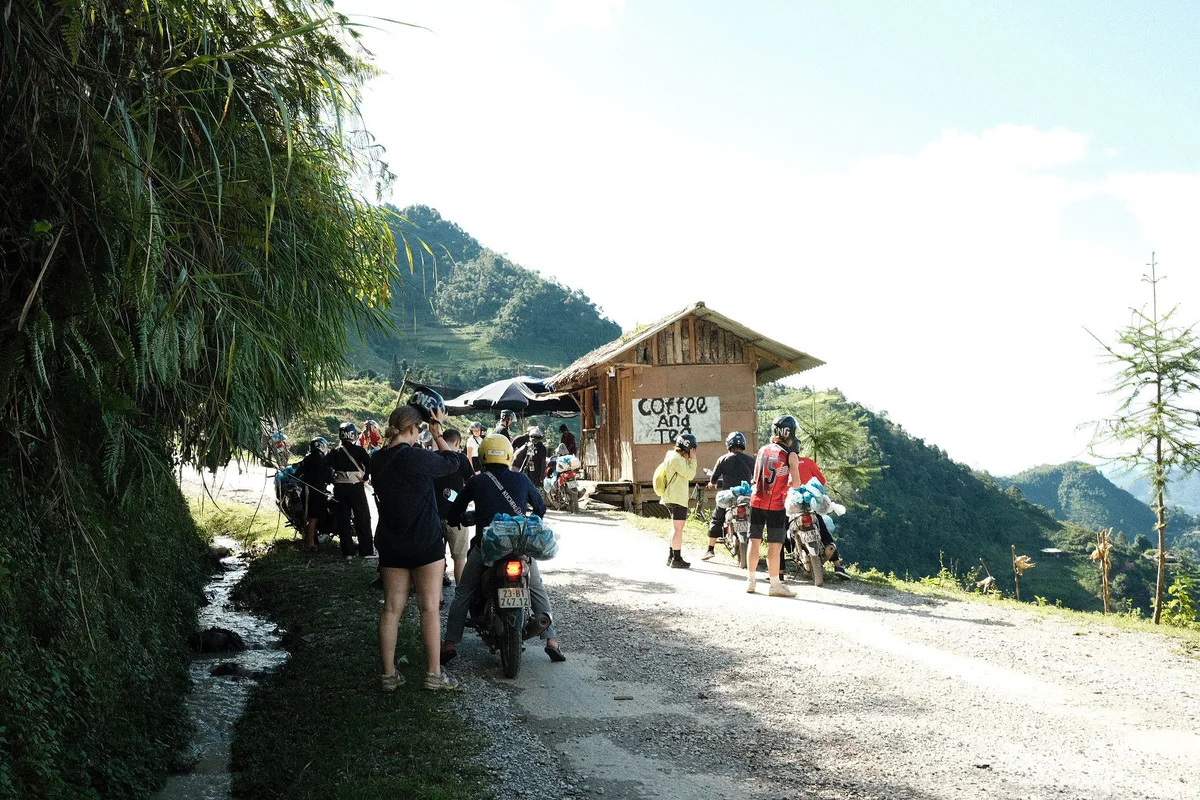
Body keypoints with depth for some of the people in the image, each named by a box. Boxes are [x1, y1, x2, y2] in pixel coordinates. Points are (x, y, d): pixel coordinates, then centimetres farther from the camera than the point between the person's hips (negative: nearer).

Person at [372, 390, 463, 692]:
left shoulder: (377, 459, 2)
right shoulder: (416, 457, -17)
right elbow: (451, 461, -3)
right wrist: (437, 430, 6)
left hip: (390, 543, 6)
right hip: (425, 542, -6)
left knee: (392, 607, 9)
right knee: (429, 607, 2)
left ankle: (388, 674, 12)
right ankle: (434, 673, 6)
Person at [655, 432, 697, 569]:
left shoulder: (672, 456, 17)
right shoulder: (676, 458, -15)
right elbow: (690, 475, -16)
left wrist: (688, 460, 15)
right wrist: (693, 459, -11)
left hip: (671, 498, 11)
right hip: (677, 498, -11)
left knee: (676, 528, 19)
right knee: (678, 528, -8)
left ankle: (671, 557, 24)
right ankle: (677, 559, -7)